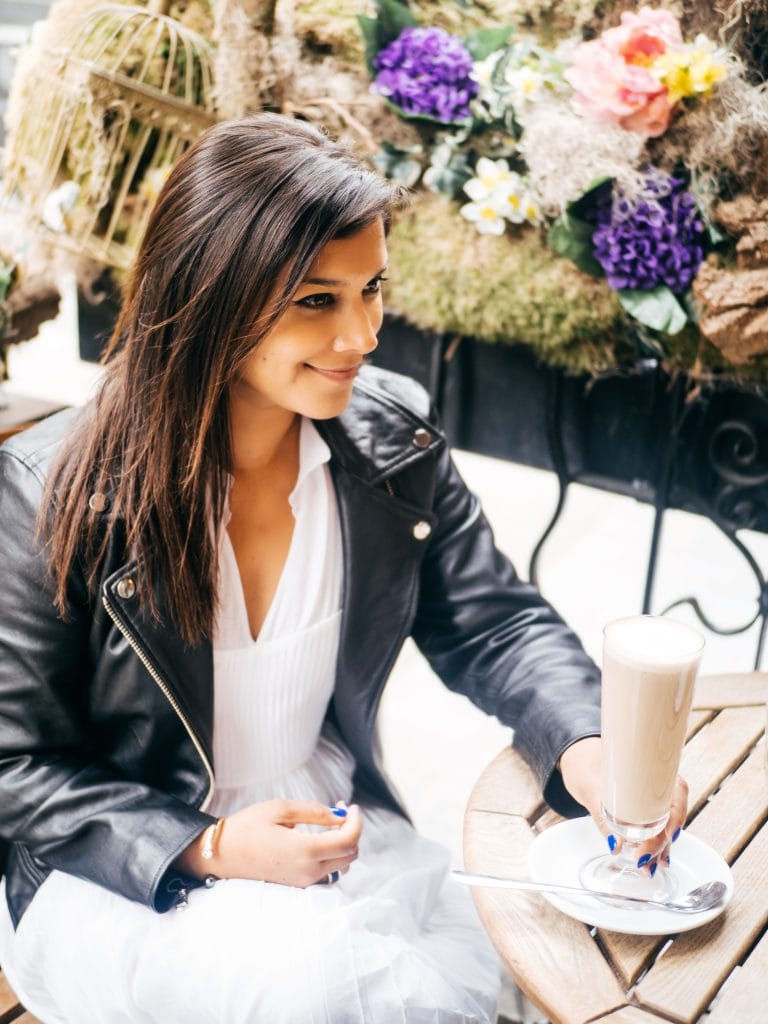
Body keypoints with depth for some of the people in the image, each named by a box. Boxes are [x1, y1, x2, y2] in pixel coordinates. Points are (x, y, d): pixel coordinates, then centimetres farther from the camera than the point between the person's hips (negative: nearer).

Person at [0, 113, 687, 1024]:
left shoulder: (396, 437, -6)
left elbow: (493, 624, 1)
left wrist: (580, 746, -20)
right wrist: (206, 847, -24)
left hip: (338, 832, 4)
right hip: (123, 872, -3)